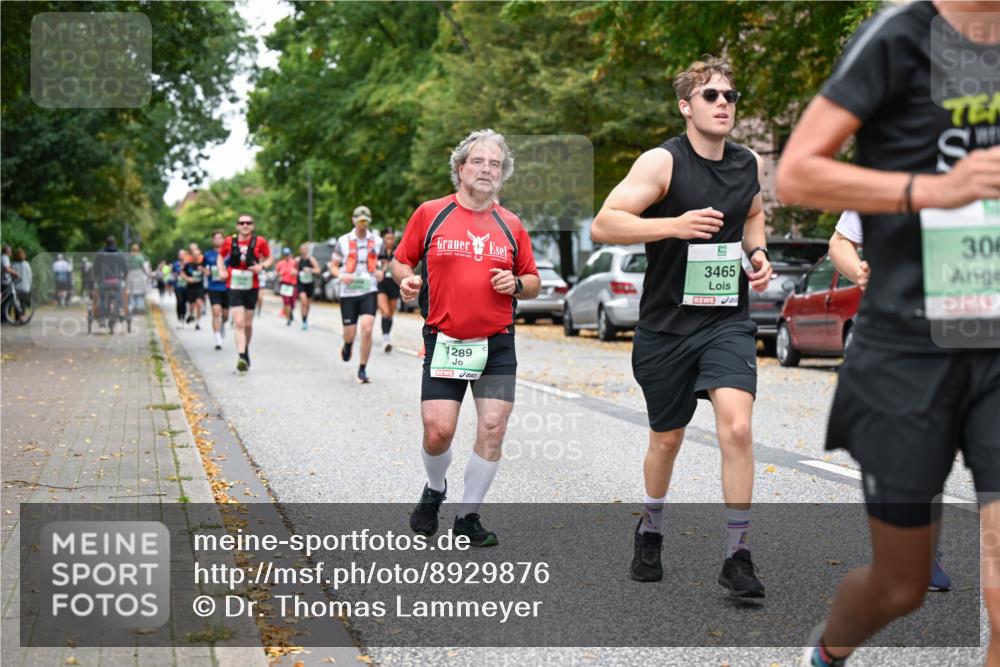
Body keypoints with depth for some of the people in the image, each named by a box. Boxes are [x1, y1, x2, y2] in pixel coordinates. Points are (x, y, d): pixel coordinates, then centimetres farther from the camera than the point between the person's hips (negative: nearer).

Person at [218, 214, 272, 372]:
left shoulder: (260, 242, -4)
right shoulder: (229, 241, -1)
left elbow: (269, 258, 8)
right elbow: (221, 257, 15)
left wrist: (262, 266, -13)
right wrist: (222, 271, -2)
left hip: (252, 287, 1)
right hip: (234, 286, -1)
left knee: (248, 324, 12)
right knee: (239, 322, -13)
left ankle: (246, 350, 35)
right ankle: (242, 357, -20)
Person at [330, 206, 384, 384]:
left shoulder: (377, 241, 6)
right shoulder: (343, 241, 3)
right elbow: (333, 265, 8)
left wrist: (381, 272, -6)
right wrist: (341, 276, -13)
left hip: (369, 291, 0)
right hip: (348, 292, 0)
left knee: (367, 330, -16)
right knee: (350, 334, 3)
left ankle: (362, 370, -4)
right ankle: (347, 345, 43)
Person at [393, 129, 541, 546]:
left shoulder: (511, 225, 9)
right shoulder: (430, 214, 2)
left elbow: (533, 284, 15)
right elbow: (400, 261, 10)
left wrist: (516, 284, -7)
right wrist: (406, 279, -11)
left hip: (497, 344, 2)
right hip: (444, 342, -2)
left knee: (492, 430, -2)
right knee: (437, 429, -9)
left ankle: (468, 516, 14)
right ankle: (434, 490, 25)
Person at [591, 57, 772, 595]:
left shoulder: (750, 165, 5)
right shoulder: (662, 162, -12)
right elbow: (602, 226, -19)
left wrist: (757, 253, 7)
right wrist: (675, 225, -30)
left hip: (727, 322, 2)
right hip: (666, 324, -2)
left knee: (736, 426, -18)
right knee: (666, 438, 12)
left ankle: (737, 558, -7)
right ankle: (650, 530, 41)